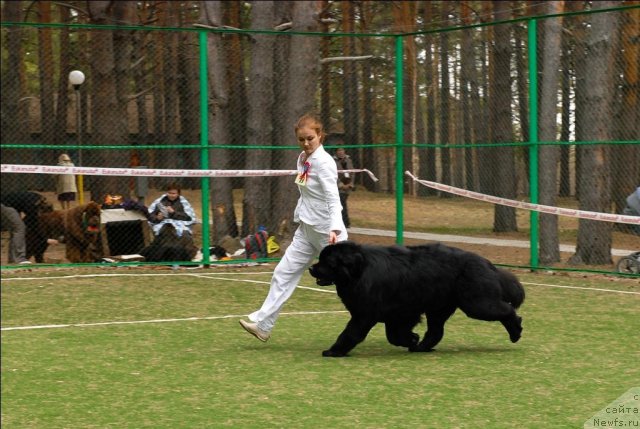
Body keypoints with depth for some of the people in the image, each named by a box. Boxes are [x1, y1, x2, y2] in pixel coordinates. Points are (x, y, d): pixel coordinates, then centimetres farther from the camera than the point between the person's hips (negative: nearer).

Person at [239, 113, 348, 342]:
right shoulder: (302, 160, 8)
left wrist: (334, 229, -37)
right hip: (307, 229, 8)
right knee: (283, 273, 4)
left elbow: (333, 198, -25)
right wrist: (298, 218, 17)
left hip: (326, 231, -8)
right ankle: (263, 324, 5)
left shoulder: (324, 162, -17)